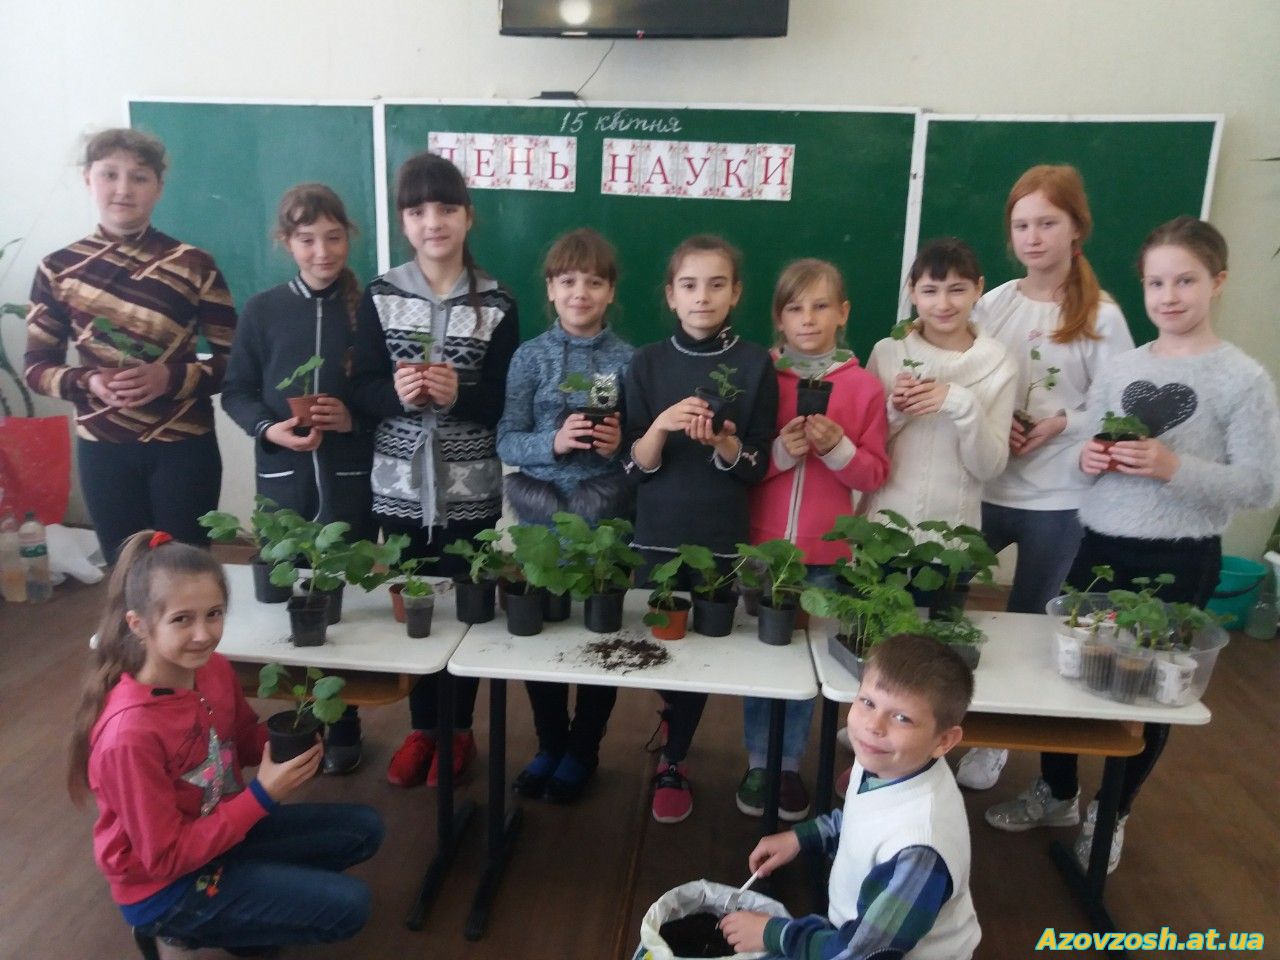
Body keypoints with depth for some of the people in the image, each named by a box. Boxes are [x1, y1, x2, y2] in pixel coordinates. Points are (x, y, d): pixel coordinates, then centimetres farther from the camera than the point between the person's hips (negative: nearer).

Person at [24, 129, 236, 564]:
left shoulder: (194, 265, -4)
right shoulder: (57, 269, 1)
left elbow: (234, 360, -5)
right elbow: (37, 367, 4)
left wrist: (170, 377, -21)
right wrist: (86, 382, -16)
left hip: (184, 447, -2)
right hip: (102, 449, 2)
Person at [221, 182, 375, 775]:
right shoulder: (262, 311, 3)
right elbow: (235, 391, 6)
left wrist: (355, 419, -15)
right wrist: (269, 428, -12)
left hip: (351, 479, -1)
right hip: (282, 479, 2)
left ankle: (342, 725, 25)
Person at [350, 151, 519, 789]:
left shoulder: (496, 305, -2)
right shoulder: (380, 296, 2)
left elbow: (505, 402, -4)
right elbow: (362, 390, -1)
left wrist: (458, 394, -22)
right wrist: (398, 392, -21)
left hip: (471, 490, -1)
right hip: (400, 485, 2)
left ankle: (459, 729, 29)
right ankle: (422, 727, 32)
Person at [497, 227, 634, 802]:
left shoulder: (627, 360, -1)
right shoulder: (531, 356, 0)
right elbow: (506, 442, -3)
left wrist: (622, 444, -18)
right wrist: (553, 442, -21)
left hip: (607, 518, -1)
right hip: (541, 516, 1)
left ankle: (582, 750, 31)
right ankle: (549, 743, 33)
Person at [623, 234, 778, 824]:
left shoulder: (755, 365, -4)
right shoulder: (647, 363, -1)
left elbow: (756, 469, -4)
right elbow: (634, 466, -4)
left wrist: (723, 444, -24)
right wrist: (660, 426, -22)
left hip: (722, 538, -1)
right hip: (656, 535, 1)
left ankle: (673, 762, 28)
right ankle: (675, 750, 36)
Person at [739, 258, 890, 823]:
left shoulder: (863, 386, 0)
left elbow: (875, 474, 2)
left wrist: (837, 447, -16)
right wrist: (780, 452, -17)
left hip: (825, 552, 0)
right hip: (760, 543, 0)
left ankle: (791, 765, 27)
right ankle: (757, 763, 25)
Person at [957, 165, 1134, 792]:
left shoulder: (1101, 316, -6)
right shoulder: (994, 303, 0)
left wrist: (1063, 423, -18)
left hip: (1057, 499, -2)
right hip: (981, 488, 2)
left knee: (1026, 621, 13)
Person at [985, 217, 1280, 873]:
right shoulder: (1118, 369, 5)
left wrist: (1173, 467, -23)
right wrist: (1089, 460, -8)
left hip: (1179, 561, -4)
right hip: (1099, 547, 4)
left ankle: (1112, 815, 35)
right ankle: (1056, 794, 36)